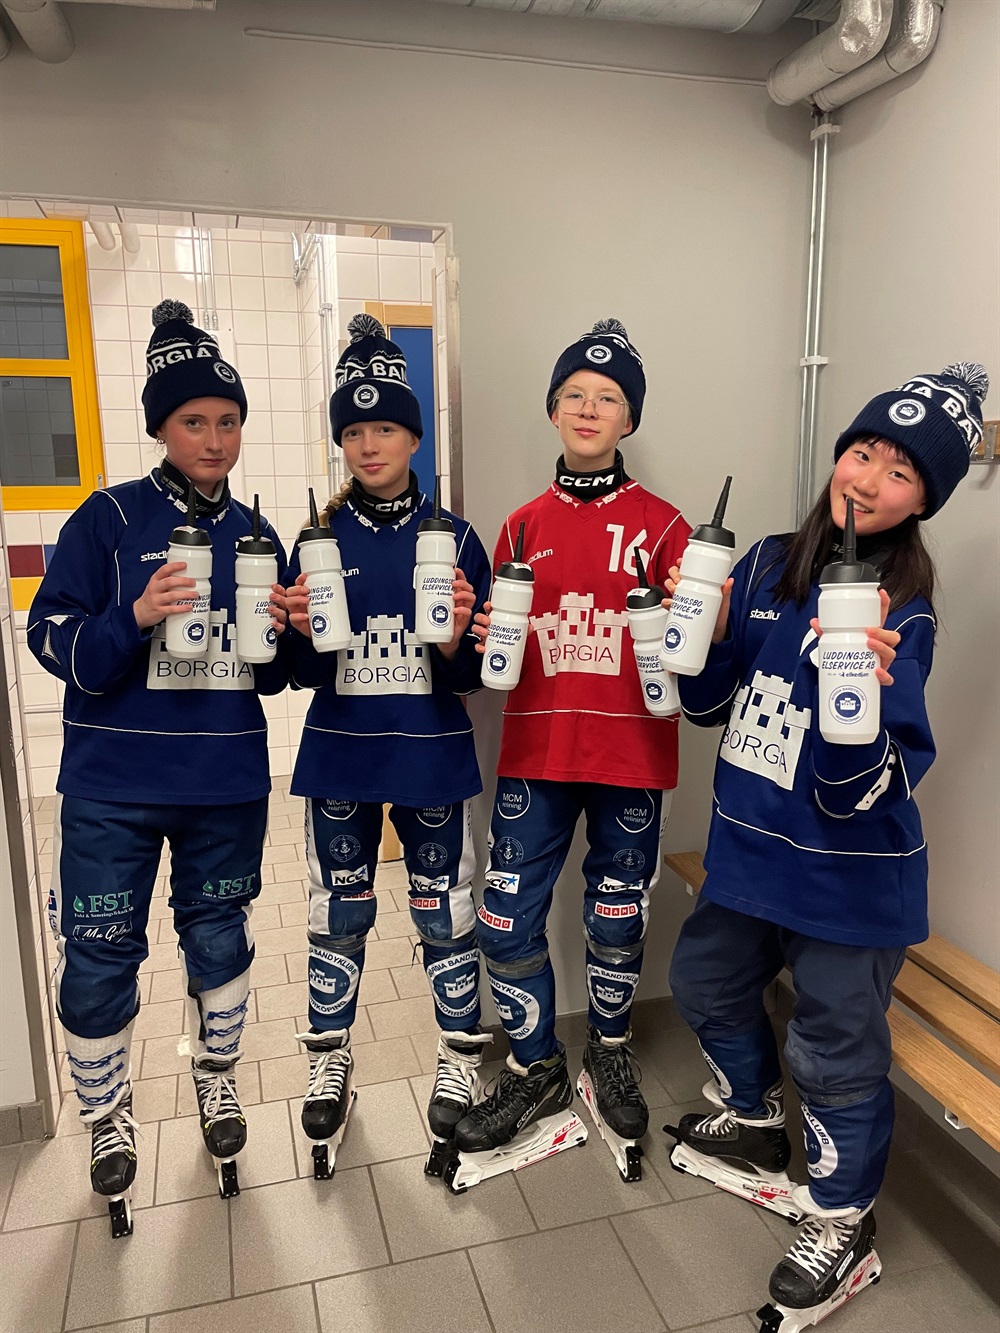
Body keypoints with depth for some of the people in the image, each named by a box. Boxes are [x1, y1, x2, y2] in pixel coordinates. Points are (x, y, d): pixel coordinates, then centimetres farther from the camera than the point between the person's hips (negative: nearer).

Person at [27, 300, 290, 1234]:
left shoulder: (254, 535, 6)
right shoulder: (108, 520, -4)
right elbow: (53, 642, -9)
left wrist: (283, 637, -11)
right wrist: (137, 618, -25)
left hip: (229, 786, 3)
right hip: (114, 788, -2)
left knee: (219, 937, 15)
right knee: (99, 957, 6)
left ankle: (217, 1078, 40)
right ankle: (107, 1116, 32)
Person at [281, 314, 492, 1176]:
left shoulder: (454, 538, -3)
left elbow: (474, 674, -1)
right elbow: (304, 672, 3)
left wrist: (457, 637, -22)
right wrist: (303, 632, -17)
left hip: (433, 759, -1)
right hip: (340, 758, 2)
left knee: (446, 915, 9)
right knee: (338, 916, 14)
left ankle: (459, 1064, 32)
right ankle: (329, 1070, 35)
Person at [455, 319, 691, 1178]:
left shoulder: (660, 524, 0)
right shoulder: (526, 525, 9)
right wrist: (470, 635, -7)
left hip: (632, 754, -2)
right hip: (536, 751, 2)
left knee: (618, 921, 12)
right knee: (507, 921, 3)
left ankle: (610, 1055, 39)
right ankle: (536, 1072, 28)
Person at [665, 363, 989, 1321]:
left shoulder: (903, 615, -16)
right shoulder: (770, 565, -2)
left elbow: (857, 794, -21)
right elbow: (707, 705, 5)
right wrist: (703, 633, -14)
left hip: (847, 876, -6)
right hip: (747, 848, 6)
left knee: (834, 1049, 9)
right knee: (707, 985, 24)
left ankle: (842, 1221, 38)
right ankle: (754, 1126, 53)